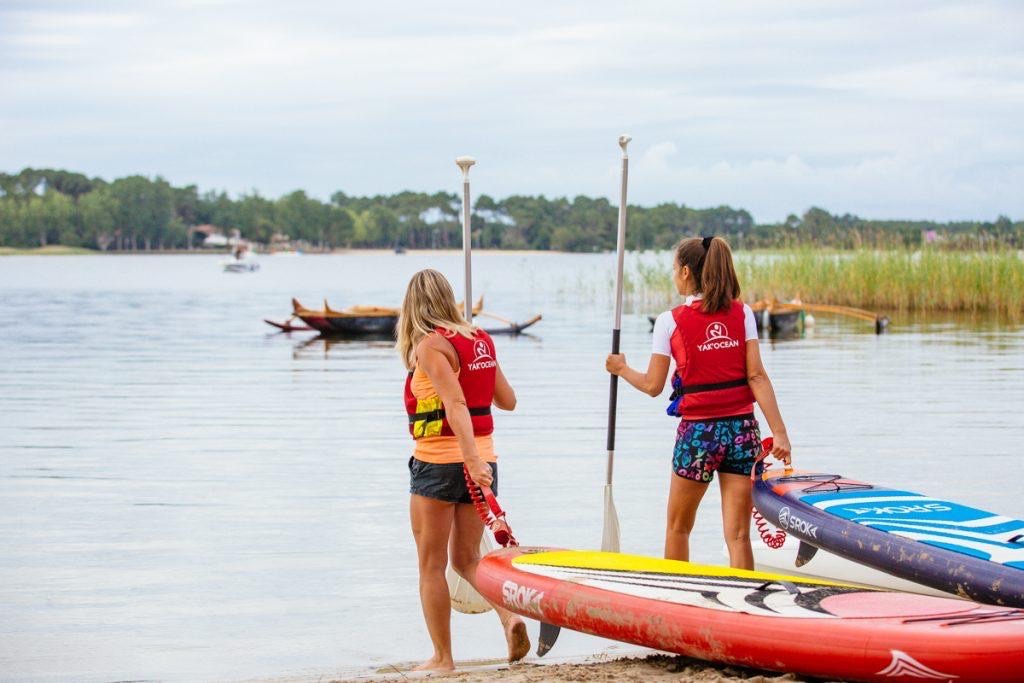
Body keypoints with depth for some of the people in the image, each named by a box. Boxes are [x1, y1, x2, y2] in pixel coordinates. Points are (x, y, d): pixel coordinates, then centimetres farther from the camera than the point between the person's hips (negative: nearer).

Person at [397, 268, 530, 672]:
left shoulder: (431, 345, -13)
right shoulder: (481, 341, 6)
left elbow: (455, 404, -25)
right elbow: (508, 401, 13)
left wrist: (472, 460, -32)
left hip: (438, 464, -6)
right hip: (481, 461, 6)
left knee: (432, 565, 6)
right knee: (466, 559, 15)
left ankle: (442, 657, 9)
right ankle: (510, 617, -8)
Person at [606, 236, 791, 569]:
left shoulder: (671, 321, -5)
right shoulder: (742, 313, 2)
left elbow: (653, 385, 0)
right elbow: (756, 375, -4)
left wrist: (621, 369, 19)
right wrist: (779, 431, -5)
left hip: (697, 431, -2)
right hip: (742, 429, 2)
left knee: (677, 528, 16)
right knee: (738, 535, 1)